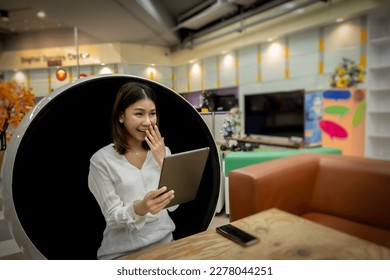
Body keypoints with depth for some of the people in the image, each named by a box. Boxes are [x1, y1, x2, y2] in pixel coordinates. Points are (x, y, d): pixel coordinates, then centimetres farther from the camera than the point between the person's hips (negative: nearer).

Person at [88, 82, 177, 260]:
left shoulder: (163, 151, 3)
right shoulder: (102, 160, -8)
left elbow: (173, 205, -2)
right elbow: (112, 217, -10)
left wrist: (162, 161, -12)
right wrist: (140, 208, -29)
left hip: (164, 243, 3)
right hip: (122, 252, -3)